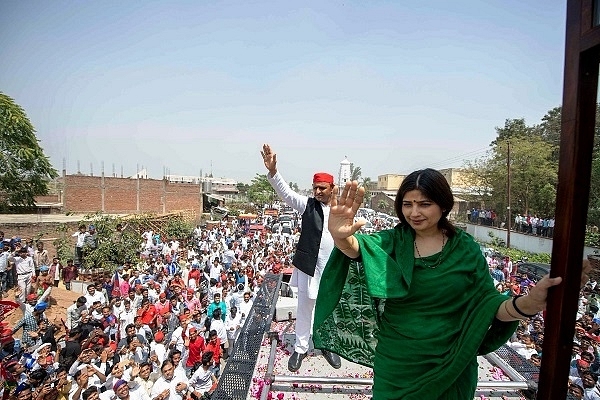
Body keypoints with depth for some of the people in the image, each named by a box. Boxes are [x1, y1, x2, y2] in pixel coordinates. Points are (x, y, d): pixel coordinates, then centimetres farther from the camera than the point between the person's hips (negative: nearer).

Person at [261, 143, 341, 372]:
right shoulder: (307, 205, -6)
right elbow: (285, 192, -21)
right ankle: (300, 348, 31)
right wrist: (272, 170, -38)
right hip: (309, 266, -1)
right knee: (304, 309, 13)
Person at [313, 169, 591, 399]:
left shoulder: (465, 249, -8)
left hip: (449, 366, 1)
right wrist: (341, 237, -52)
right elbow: (361, 247, -29)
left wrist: (529, 303, -31)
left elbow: (488, 305, -10)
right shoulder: (393, 242, -10)